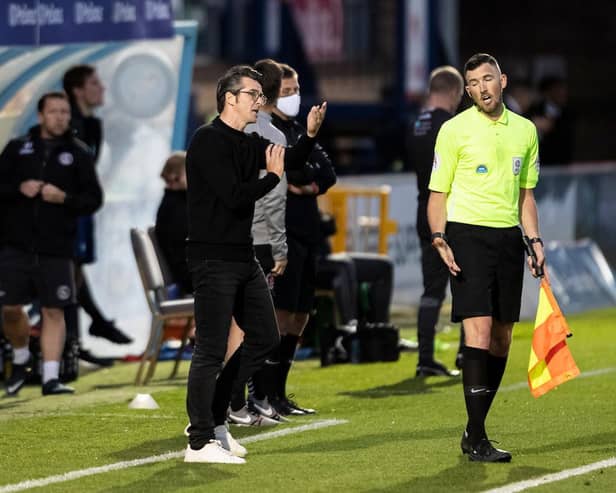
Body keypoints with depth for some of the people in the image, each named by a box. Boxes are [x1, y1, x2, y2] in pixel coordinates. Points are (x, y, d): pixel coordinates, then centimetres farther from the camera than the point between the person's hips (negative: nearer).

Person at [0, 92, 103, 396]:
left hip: (56, 249, -1)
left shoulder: (78, 154, 6)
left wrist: (64, 198, -13)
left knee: (53, 312, -4)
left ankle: (50, 378, -2)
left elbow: (94, 199, 3)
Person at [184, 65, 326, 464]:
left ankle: (212, 417, 21)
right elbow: (234, 196, -21)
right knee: (211, 350, -7)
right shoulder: (209, 141, -13)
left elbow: (294, 160, 17)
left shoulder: (248, 143, 14)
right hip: (213, 259, -9)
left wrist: (310, 135, -2)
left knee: (265, 337, 13)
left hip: (244, 258, 10)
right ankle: (200, 443, -3)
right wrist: (273, 176, -8)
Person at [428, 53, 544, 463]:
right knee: (479, 332, -15)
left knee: (502, 338, 6)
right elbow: (438, 194, 1)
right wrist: (439, 238, -14)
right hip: (467, 234, -5)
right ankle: (477, 442, -15)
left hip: (509, 237, 5)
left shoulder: (525, 130, 12)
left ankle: (474, 431, 18)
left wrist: (535, 240, 10)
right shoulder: (455, 130, -2)